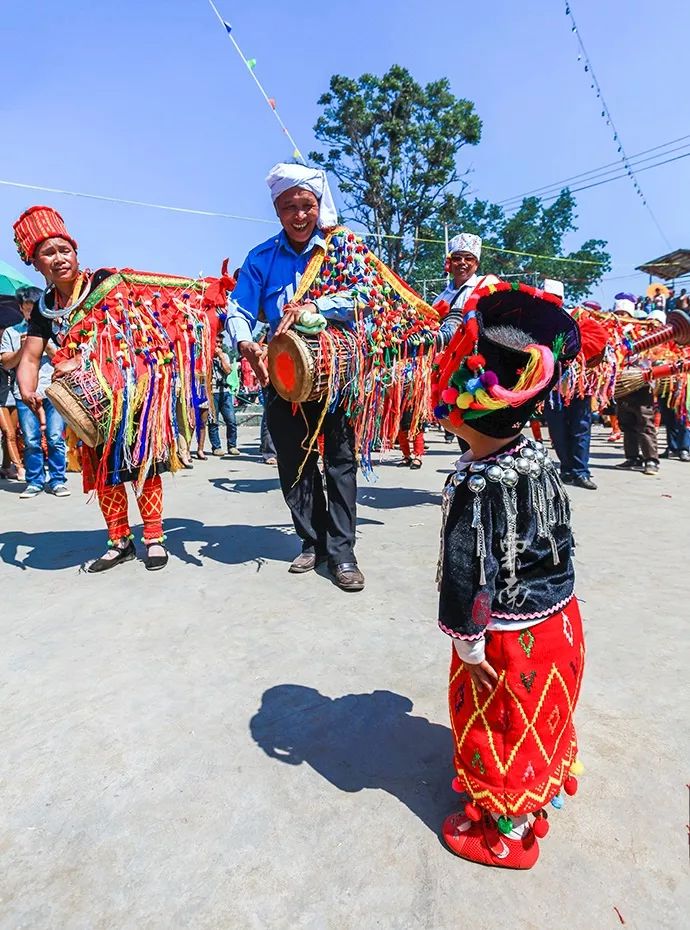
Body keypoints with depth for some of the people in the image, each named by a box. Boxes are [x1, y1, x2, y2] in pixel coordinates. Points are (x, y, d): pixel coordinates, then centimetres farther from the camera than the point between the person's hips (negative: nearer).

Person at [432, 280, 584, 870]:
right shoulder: (540, 459, -7)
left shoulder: (474, 486, -29)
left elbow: (468, 572, -24)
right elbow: (562, 540, 5)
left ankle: (506, 831, 37)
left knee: (501, 727, 15)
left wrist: (468, 644, -12)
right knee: (542, 716, 28)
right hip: (558, 620, 8)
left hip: (509, 637, -7)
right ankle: (542, 793, 53)